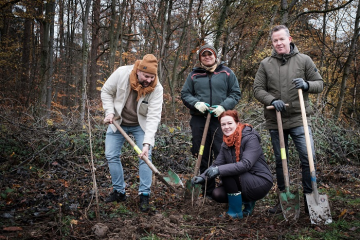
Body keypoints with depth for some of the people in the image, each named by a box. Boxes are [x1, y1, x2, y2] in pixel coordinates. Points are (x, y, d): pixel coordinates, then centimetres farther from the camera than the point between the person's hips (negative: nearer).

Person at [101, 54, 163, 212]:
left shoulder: (156, 88, -26)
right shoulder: (121, 73, -23)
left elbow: (154, 116, -31)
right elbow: (106, 92, -6)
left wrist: (147, 143, -39)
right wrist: (110, 112, -19)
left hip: (141, 125, -2)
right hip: (118, 122, 2)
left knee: (145, 157, -11)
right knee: (111, 155, 2)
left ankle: (144, 196, 1)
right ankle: (119, 192, 17)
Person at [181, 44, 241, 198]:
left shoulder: (226, 72, 8)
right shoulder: (194, 75, 11)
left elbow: (235, 93, 5)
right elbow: (185, 94, 11)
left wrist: (224, 106, -11)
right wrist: (196, 103, -8)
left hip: (220, 119, -2)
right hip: (199, 120, 2)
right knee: (203, 157, 7)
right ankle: (208, 192, 18)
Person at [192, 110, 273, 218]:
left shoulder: (251, 138, -18)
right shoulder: (226, 143, 5)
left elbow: (246, 164, -31)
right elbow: (217, 164, 0)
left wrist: (220, 170, -39)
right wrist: (203, 177, -17)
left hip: (261, 183, -7)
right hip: (244, 182, 7)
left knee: (227, 173, -27)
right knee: (217, 194, -12)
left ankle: (236, 212, -11)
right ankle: (247, 201, 12)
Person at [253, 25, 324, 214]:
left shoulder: (304, 60, 2)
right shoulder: (266, 64, 5)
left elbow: (319, 84, 4)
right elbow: (257, 89, 3)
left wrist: (306, 85, -17)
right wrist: (272, 101, -14)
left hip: (299, 119, -2)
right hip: (275, 121, 2)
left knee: (308, 158, -8)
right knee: (280, 161, 11)